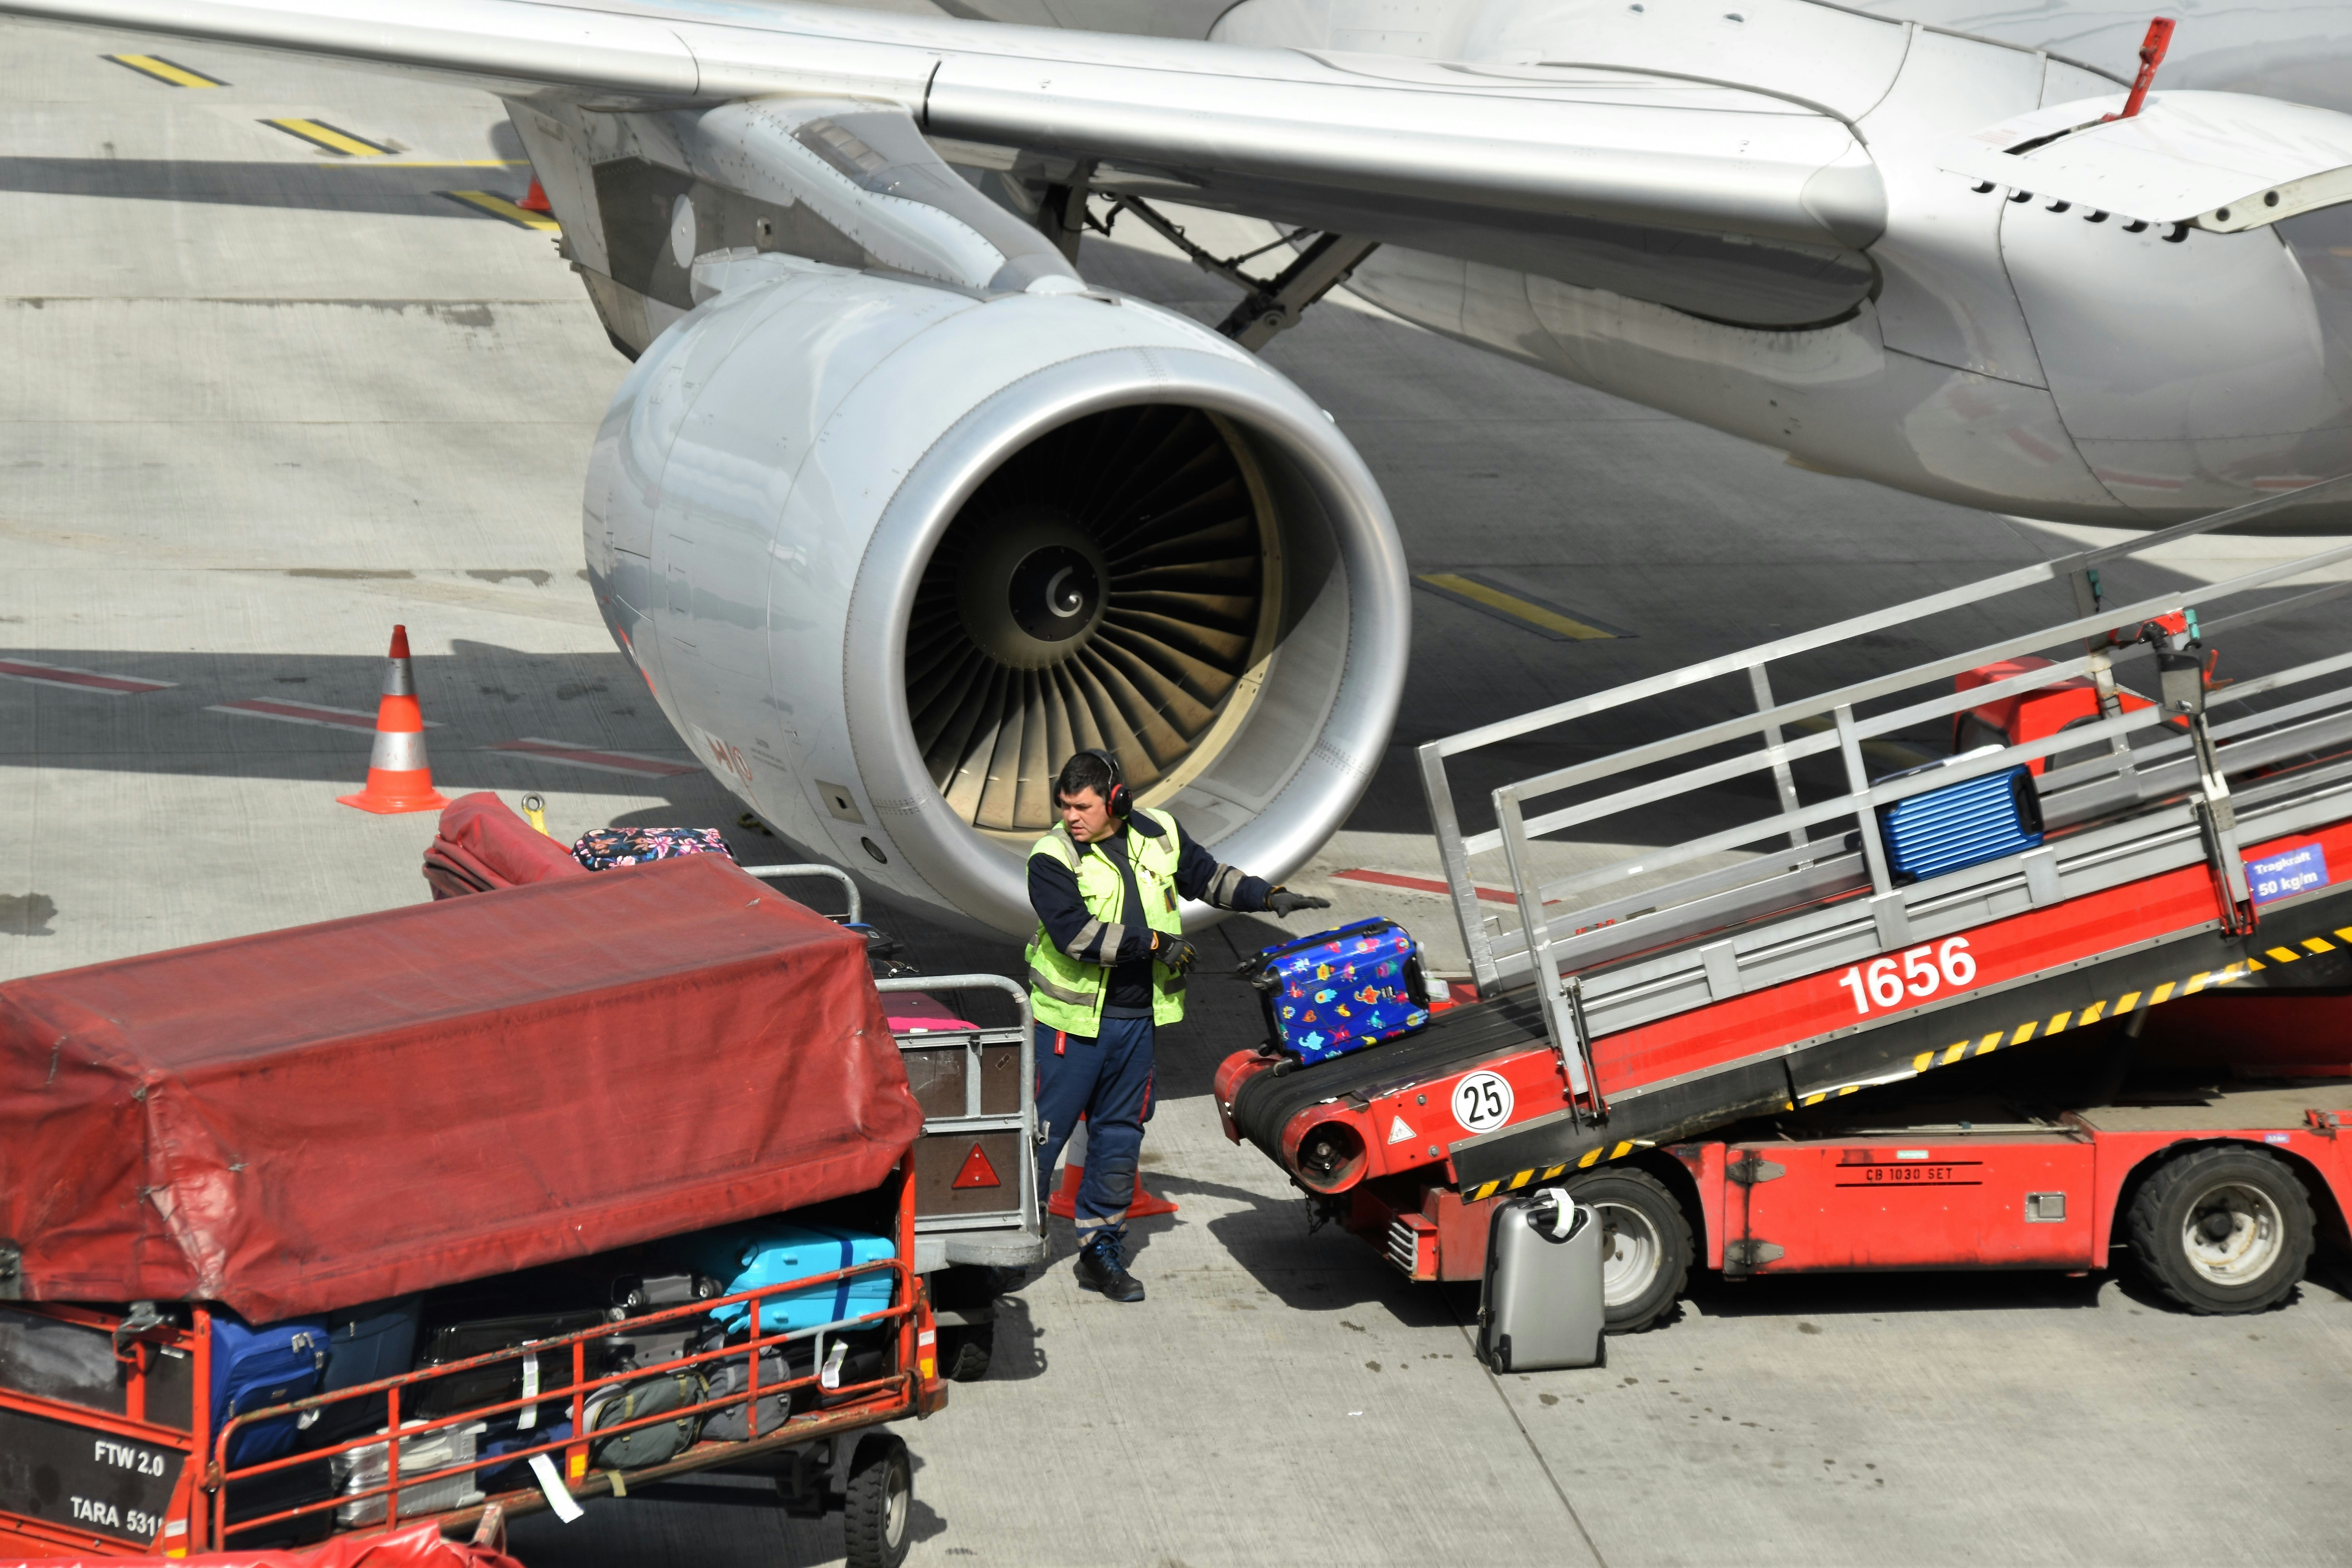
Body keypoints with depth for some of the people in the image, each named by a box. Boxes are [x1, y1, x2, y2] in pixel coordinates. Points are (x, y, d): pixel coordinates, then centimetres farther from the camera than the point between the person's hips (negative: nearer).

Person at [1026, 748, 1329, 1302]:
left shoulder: (1157, 834, 3)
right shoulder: (1052, 859, -12)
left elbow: (1206, 877, 18)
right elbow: (1076, 933, -22)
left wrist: (1269, 896, 9)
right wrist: (1155, 943, -20)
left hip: (1136, 1019, 4)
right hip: (1072, 1018, -4)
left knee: (1119, 1138, 10)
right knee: (1043, 1132, -2)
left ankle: (1101, 1251, 19)